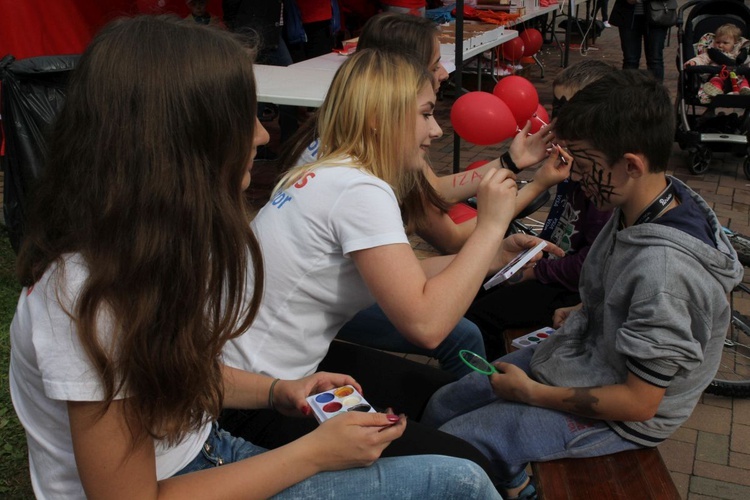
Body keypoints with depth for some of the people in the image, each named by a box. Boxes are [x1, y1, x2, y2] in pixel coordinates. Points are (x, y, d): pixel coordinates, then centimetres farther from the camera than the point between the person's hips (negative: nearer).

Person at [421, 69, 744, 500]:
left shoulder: (664, 269, -34)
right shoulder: (644, 205, -8)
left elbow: (639, 402, -25)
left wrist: (531, 393, -17)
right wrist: (581, 315, 3)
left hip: (617, 416, -8)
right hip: (585, 353, 8)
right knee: (440, 409, 9)